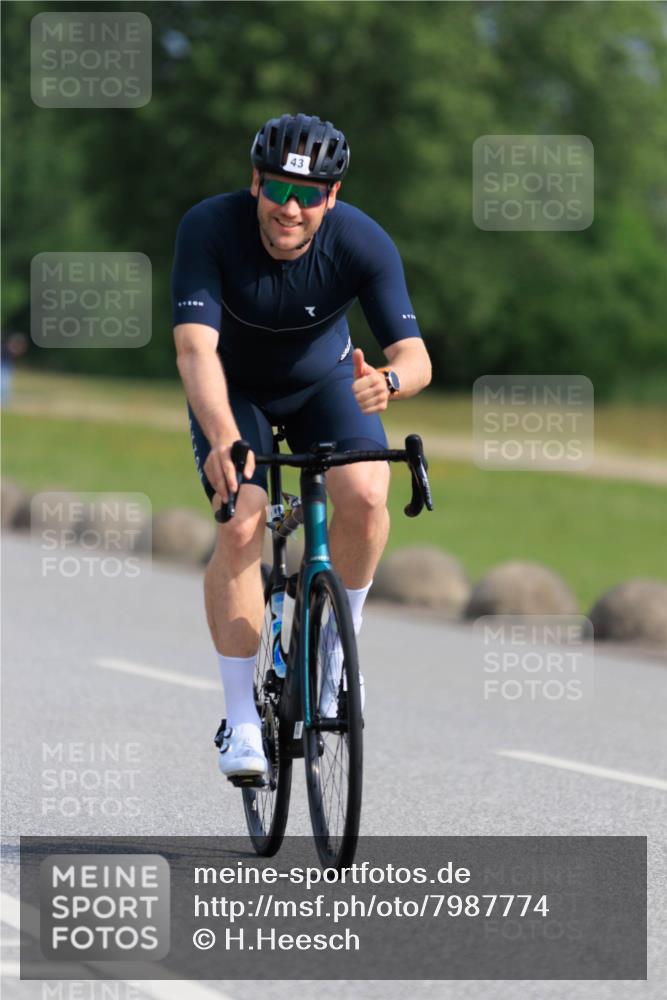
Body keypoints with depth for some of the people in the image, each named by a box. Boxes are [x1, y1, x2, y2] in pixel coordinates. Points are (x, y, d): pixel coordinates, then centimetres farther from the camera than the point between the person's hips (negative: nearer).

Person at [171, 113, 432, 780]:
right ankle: (241, 723, -11)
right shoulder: (209, 228, -31)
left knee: (364, 497, -26)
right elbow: (194, 348, -40)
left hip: (325, 382, 1)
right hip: (234, 391, -1)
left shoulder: (363, 243, -28)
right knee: (241, 529, -21)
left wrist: (388, 381, -55)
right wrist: (224, 438, -58)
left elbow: (416, 356, -30)